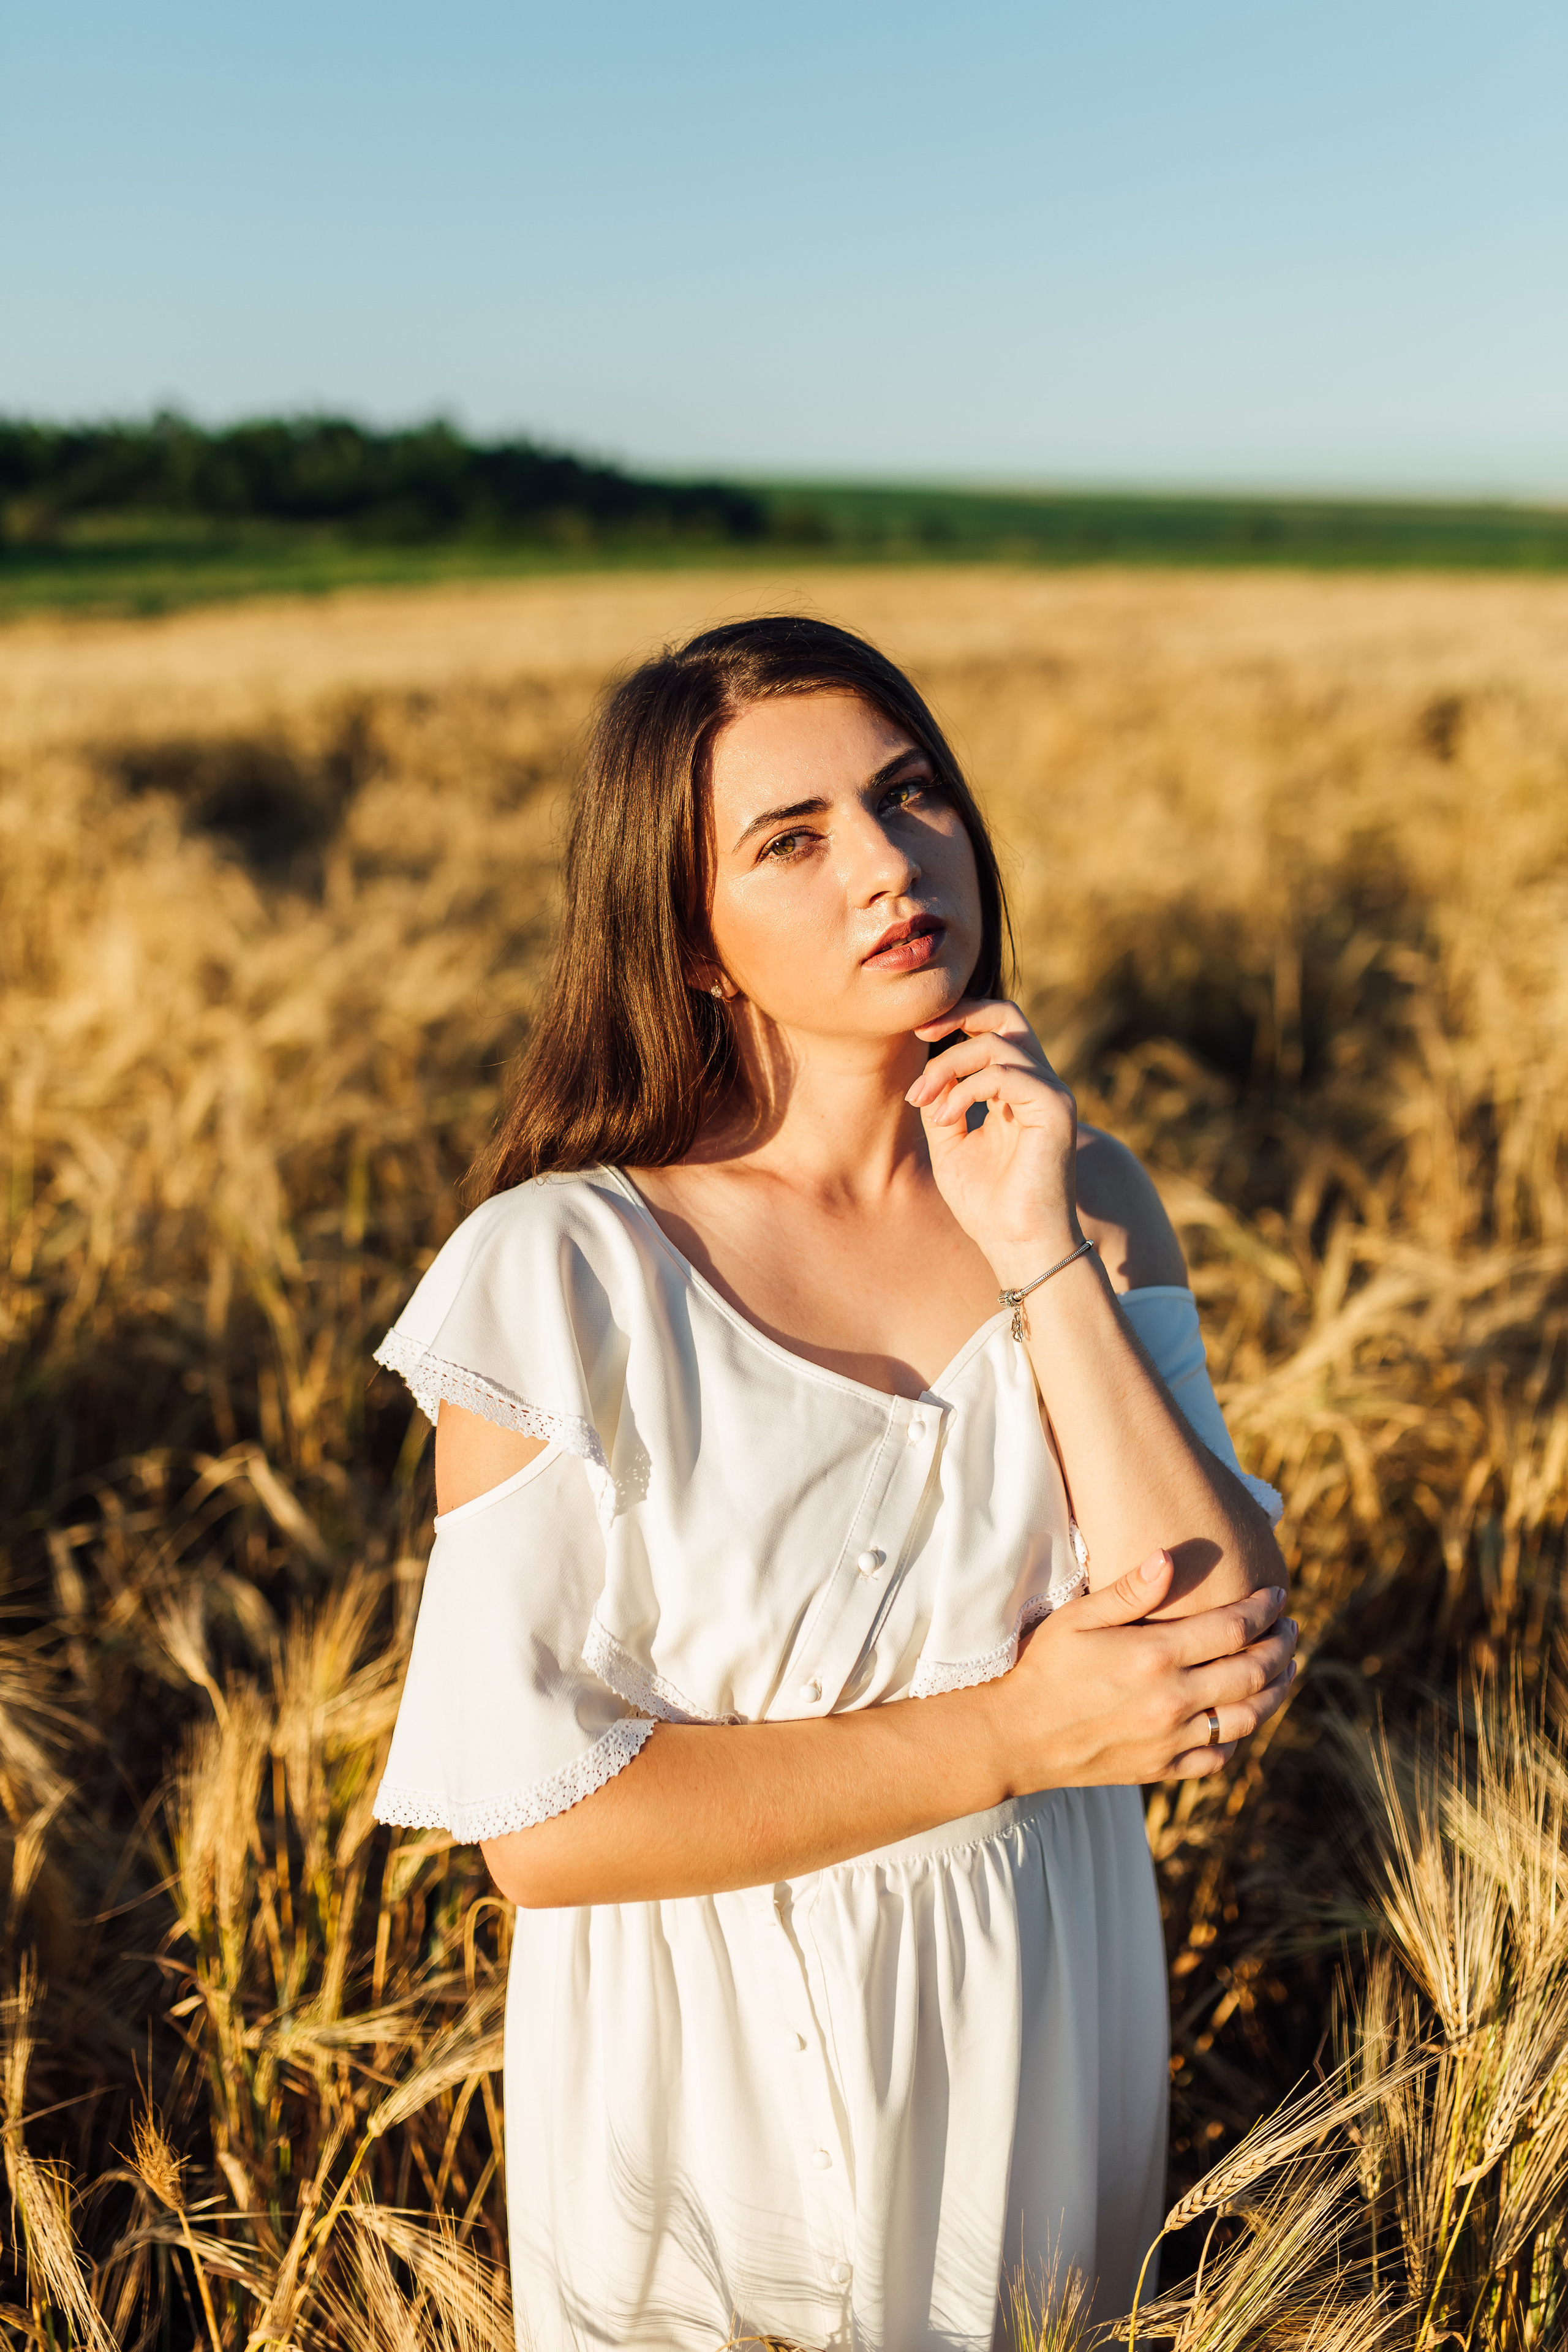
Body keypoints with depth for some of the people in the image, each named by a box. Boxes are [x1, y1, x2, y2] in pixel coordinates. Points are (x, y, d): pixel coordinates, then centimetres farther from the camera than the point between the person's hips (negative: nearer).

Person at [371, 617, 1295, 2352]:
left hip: (1051, 2047, 4)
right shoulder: (560, 1271, -19)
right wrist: (1006, 1732, -21)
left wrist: (1041, 1261, -20)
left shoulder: (1085, 1200, -5)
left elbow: (1224, 1672, -14)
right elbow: (538, 1818, -21)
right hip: (720, 2098, -3)